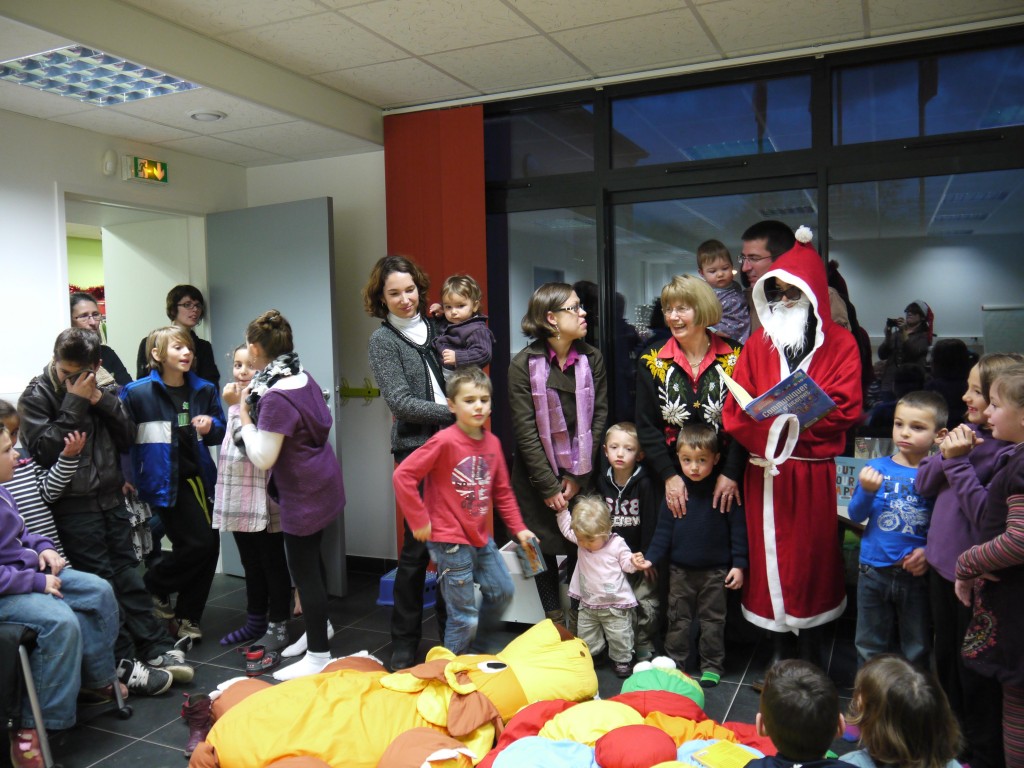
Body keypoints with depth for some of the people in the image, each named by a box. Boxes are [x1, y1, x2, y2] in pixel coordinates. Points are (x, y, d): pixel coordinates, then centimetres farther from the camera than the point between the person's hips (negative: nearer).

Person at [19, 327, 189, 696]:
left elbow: (127, 438, 3)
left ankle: (156, 649, 17)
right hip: (73, 506, -5)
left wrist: (103, 401, -11)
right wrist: (74, 404, -19)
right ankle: (125, 664, 6)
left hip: (111, 498, 5)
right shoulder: (36, 396, -6)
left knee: (127, 574, 10)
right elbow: (45, 451, -16)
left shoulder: (102, 390, 8)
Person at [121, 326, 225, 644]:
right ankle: (152, 585, 15)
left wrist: (211, 427, -8)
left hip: (199, 477, 6)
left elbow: (220, 432, 14)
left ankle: (188, 617, 24)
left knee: (210, 546, 6)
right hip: (167, 480, -6)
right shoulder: (137, 392, -9)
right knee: (198, 543, -14)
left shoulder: (204, 390, 6)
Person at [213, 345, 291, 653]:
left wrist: (237, 406, -21)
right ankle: (255, 622, 31)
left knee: (273, 563, 3)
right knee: (251, 564, 18)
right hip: (239, 500, 9)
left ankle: (277, 628, 12)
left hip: (264, 499, -9)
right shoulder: (237, 400, 14)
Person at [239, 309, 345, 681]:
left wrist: (245, 419, -8)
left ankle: (318, 656, 13)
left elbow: (262, 458, -21)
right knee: (310, 559, 23)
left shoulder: (275, 399, -24)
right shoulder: (304, 378, 2)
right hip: (322, 484, 9)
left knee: (303, 569, 2)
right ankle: (319, 628, 40)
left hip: (303, 495, -9)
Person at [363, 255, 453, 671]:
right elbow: (401, 403, -10)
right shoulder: (383, 340, -1)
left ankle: (449, 631, 25)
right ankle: (403, 644, 14)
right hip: (415, 450, -5)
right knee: (417, 549, -1)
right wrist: (452, 411, -12)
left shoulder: (431, 329, 13)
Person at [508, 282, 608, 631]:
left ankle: (579, 622, 22)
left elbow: (599, 418, -2)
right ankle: (555, 622, 26)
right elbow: (526, 432, -11)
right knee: (544, 549, 9)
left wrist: (577, 478, -6)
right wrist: (549, 487, -11)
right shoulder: (523, 364, -11)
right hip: (537, 476, -2)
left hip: (580, 474, 2)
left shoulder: (592, 358, -2)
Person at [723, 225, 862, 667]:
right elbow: (736, 410, 0)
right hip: (765, 473, 2)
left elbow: (845, 410, -8)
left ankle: (812, 658, 23)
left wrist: (794, 419, -19)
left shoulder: (839, 343, 3)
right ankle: (781, 654, 23)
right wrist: (768, 436, -18)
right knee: (770, 560, 7)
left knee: (812, 560, 7)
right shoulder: (758, 343, 9)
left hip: (814, 473, -2)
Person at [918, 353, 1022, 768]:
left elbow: (986, 515, -26)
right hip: (942, 564, 8)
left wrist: (959, 461, -23)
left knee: (975, 672, 10)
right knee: (945, 658, 24)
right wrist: (946, 454, -13)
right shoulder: (969, 432, 0)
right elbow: (924, 484, 4)